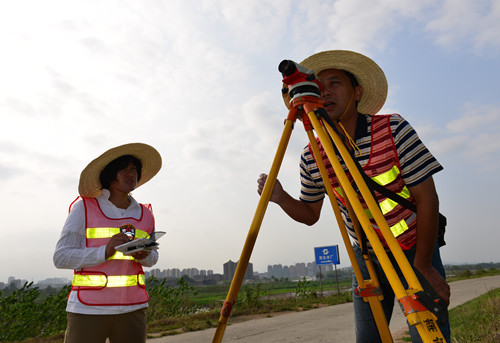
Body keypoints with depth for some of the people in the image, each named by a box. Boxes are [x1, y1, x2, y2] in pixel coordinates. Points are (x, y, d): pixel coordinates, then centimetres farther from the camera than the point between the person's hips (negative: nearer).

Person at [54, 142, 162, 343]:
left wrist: (144, 255, -8)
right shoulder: (84, 208, -3)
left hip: (132, 309, 4)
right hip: (88, 310, -3)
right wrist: (105, 251, -20)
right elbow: (61, 257, -5)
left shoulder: (145, 214, 6)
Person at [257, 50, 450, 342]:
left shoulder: (393, 129, -19)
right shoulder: (312, 156, -11)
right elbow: (310, 214, 1)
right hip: (366, 256, 3)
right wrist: (281, 198, -19)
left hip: (415, 250, -2)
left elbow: (427, 199, -16)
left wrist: (423, 266, -15)